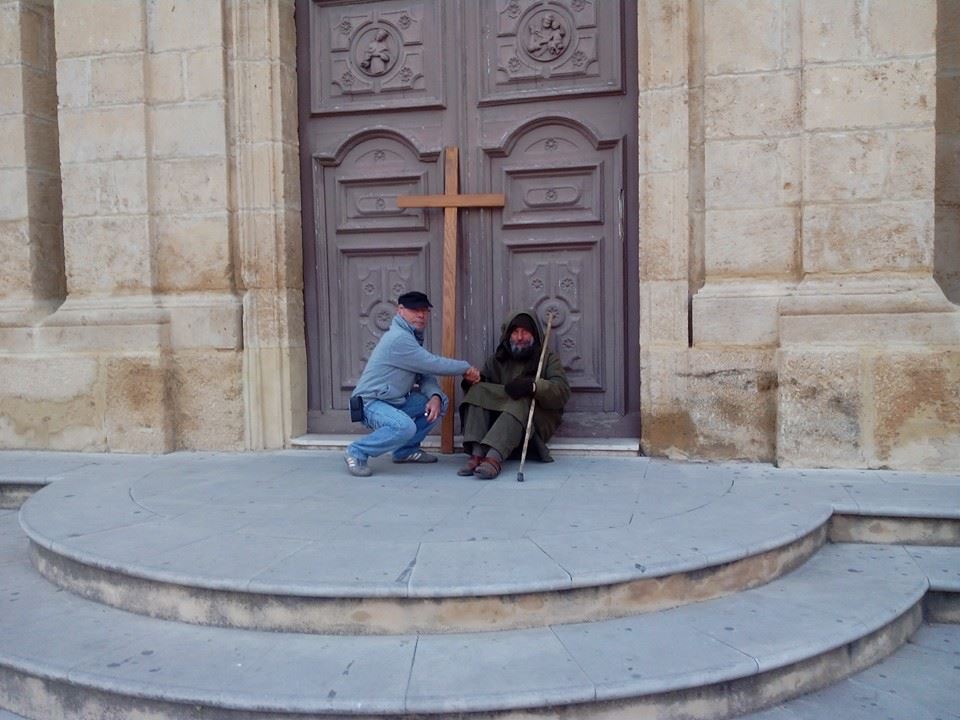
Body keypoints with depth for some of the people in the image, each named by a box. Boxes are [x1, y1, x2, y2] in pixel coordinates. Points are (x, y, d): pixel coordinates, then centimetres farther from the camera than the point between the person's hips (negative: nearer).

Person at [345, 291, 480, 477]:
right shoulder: (399, 338, -20)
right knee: (405, 426, -35)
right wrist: (466, 368, -6)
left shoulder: (413, 337, 11)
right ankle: (357, 452, -13)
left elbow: (425, 375, 6)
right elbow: (434, 364, -21)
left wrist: (435, 396, -15)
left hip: (395, 401, 10)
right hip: (369, 403, -10)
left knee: (440, 402, 6)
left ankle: (406, 450, 14)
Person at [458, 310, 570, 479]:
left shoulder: (548, 358, 6)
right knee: (478, 391, -20)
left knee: (521, 403, -34)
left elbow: (562, 391, -10)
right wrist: (472, 380, -13)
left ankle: (494, 458, -52)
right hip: (496, 418, 4)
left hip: (537, 420, -3)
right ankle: (477, 454, -35)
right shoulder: (496, 359, 17)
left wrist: (533, 386, -28)